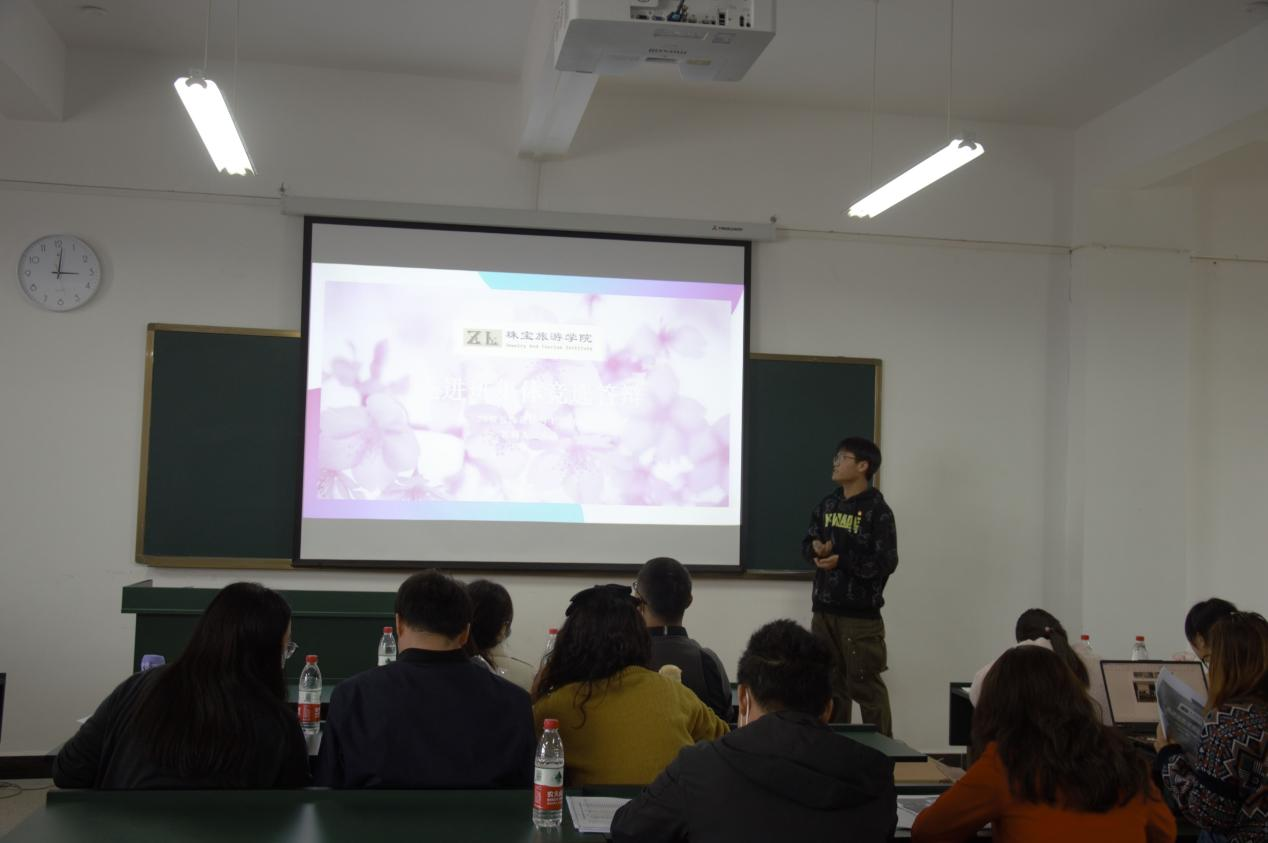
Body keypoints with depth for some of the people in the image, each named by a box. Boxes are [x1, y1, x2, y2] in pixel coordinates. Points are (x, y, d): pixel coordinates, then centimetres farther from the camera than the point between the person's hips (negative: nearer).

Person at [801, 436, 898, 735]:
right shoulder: (828, 505, 10)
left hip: (860, 614, -7)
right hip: (824, 610, 7)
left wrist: (842, 560, -19)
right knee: (829, 682, 14)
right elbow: (807, 542, 16)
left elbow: (886, 562, -15)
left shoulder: (877, 510, -10)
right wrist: (816, 547, -7)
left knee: (865, 685, -4)